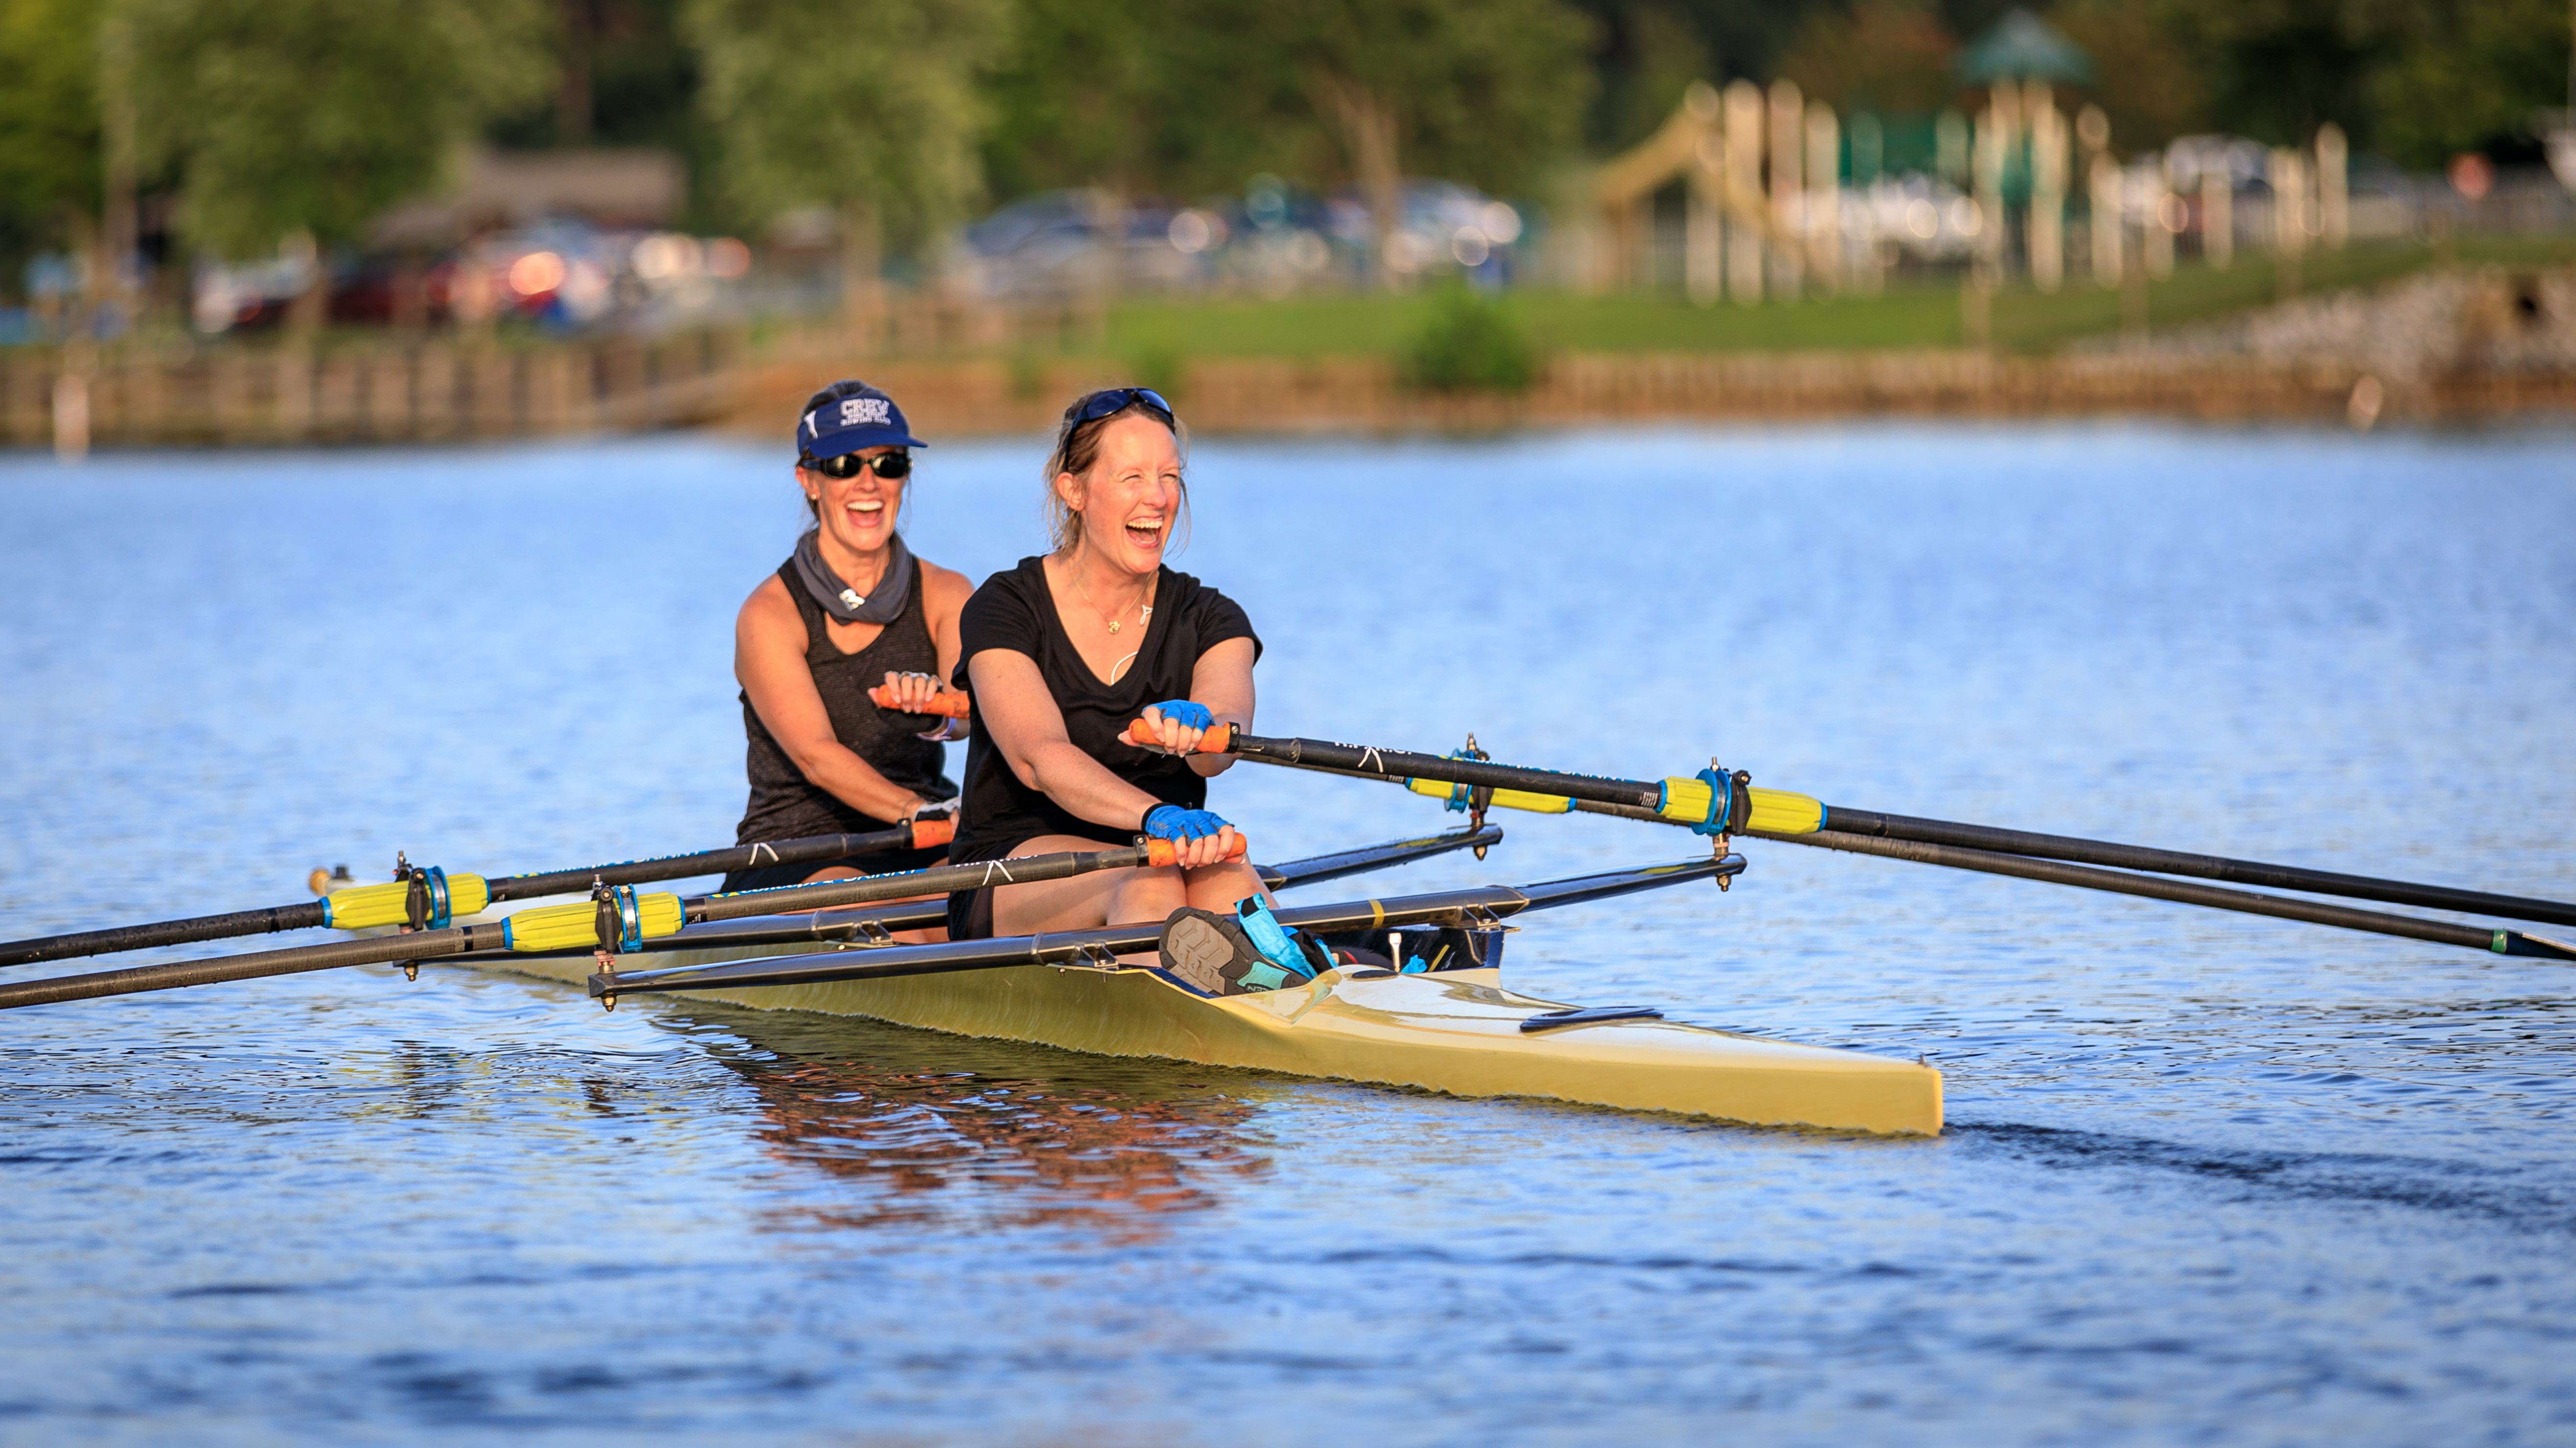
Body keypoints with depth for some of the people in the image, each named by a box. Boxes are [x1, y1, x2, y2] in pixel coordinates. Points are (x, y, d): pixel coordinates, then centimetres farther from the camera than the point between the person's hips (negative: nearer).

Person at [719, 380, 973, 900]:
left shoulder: (945, 595, 8)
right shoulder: (769, 614, -4)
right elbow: (815, 754, -18)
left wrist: (939, 711, -38)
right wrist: (919, 813, -35)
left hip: (922, 858, 3)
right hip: (792, 861, -3)